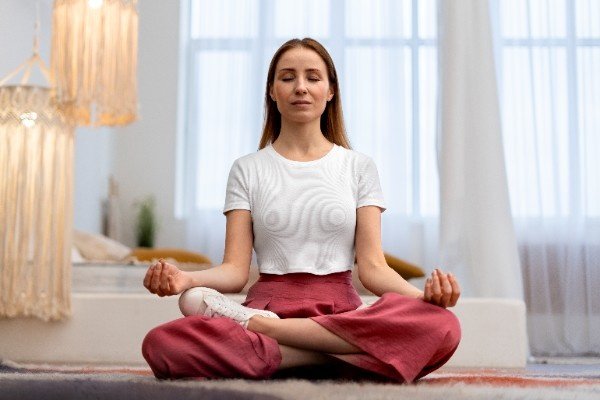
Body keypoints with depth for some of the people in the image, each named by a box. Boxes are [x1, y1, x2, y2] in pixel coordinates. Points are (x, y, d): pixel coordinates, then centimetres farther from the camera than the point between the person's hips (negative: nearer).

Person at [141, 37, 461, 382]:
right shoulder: (248, 170, 11)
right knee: (162, 344, -32)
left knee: (441, 326, -33)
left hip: (341, 312, 2)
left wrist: (422, 293, -18)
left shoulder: (359, 167, 12)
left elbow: (372, 266, 3)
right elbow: (236, 269, 2)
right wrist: (186, 278, -20)